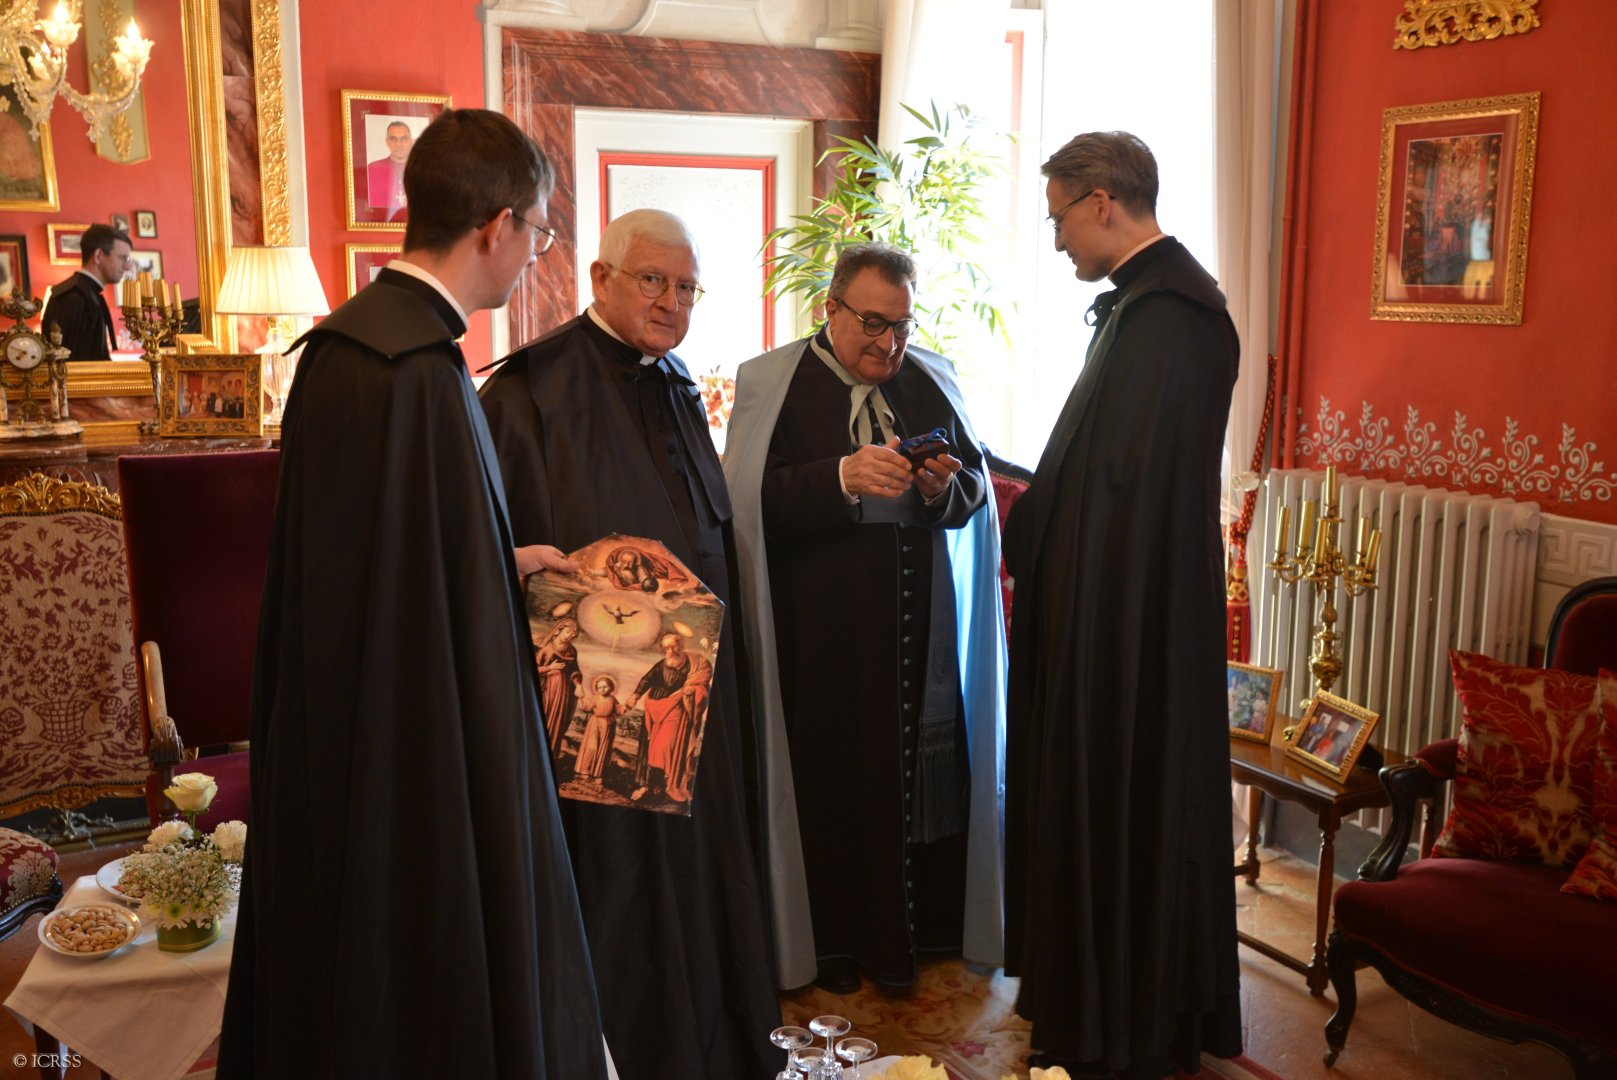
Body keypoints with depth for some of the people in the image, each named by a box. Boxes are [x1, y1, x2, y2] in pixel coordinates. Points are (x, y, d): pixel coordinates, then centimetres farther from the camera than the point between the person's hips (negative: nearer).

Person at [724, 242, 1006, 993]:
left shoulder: (930, 381, 10)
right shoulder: (771, 383, -2)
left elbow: (975, 490, 8)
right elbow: (753, 497, -14)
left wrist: (944, 486, -14)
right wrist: (844, 477, -27)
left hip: (919, 625, 4)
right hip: (819, 630, -3)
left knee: (924, 773, 7)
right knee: (829, 777, 3)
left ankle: (916, 924, 24)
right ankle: (833, 939, 19)